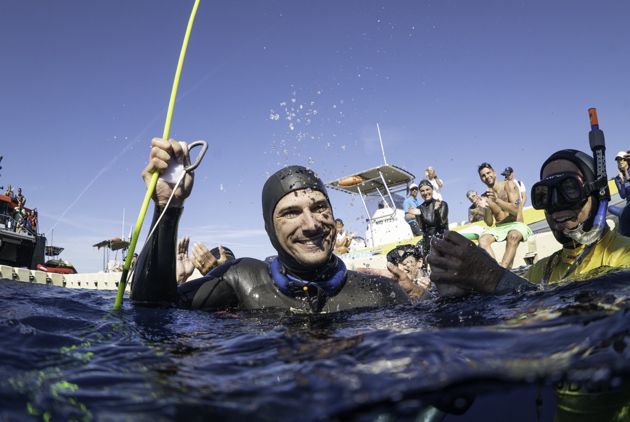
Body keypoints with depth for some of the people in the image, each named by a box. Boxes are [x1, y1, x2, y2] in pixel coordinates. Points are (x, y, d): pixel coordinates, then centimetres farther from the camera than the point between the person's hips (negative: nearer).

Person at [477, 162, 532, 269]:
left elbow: (515, 210, -10)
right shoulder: (486, 196, 11)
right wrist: (487, 207, -14)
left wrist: (497, 200, -23)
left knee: (513, 236, -39)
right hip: (499, 228, 3)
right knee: (483, 239, -29)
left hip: (516, 225, -3)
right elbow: (489, 223, 4)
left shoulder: (509, 185, 2)